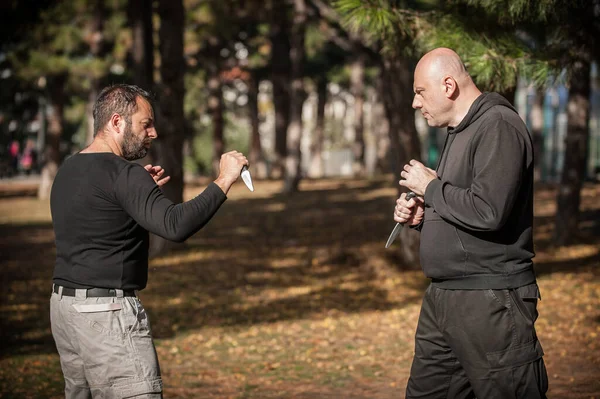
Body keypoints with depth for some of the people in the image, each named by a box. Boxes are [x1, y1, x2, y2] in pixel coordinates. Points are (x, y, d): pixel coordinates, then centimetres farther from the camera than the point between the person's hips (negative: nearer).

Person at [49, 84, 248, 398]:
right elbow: (176, 225, -26)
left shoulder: (68, 170, 14)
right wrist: (224, 181, -18)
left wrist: (143, 191, 19)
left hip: (63, 305, 10)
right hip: (107, 311, -10)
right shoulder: (121, 174, -15)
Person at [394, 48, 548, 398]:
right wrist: (423, 217, 8)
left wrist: (431, 187, -11)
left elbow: (488, 212, -25)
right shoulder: (460, 132, 19)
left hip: (490, 301, -10)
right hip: (443, 299, 10)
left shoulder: (498, 127, -13)